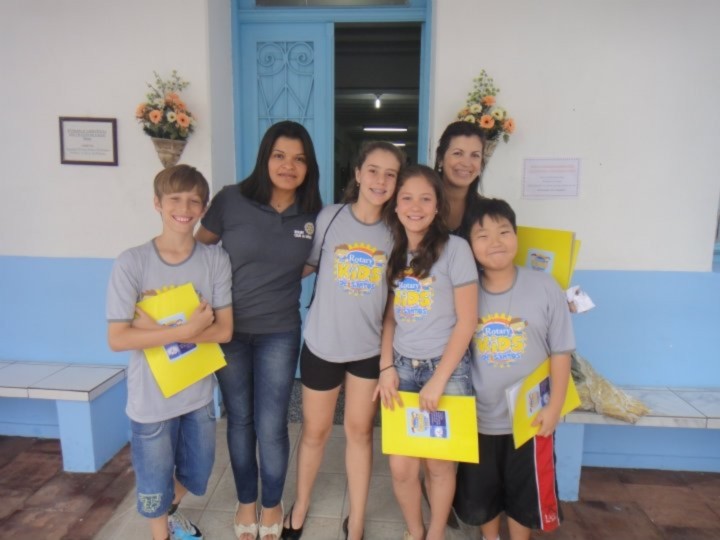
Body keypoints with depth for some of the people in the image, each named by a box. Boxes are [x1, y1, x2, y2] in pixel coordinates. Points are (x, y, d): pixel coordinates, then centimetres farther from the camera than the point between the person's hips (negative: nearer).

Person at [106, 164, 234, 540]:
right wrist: (185, 330, -26)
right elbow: (117, 339, -16)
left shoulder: (216, 260, -10)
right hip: (151, 399, -3)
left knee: (196, 475, 24)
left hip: (199, 393, 3)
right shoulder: (132, 263, -15)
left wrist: (159, 329, -22)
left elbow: (224, 329, -11)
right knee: (154, 483, 18)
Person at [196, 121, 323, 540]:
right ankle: (246, 500, 39)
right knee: (240, 420, 15)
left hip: (279, 333, 0)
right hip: (229, 328, 0)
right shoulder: (231, 200, -10)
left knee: (271, 426, 5)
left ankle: (272, 504, 33)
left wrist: (277, 279, -6)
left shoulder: (314, 215, -5)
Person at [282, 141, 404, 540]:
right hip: (322, 343, -1)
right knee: (315, 431, 15)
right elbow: (307, 265, 4)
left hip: (370, 347, 1)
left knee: (360, 432, 15)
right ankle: (300, 508, 41)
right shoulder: (330, 216, -8)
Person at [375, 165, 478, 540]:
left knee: (439, 464, 10)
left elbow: (466, 321, -11)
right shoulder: (394, 252, 5)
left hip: (446, 368, -3)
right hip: (403, 368, 3)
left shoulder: (455, 248, -9)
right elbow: (390, 317, 8)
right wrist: (387, 368, -3)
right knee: (401, 466, 5)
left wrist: (438, 380, -12)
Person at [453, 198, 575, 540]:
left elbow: (560, 352, -7)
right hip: (478, 418, 2)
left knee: (524, 495, 19)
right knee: (478, 495, 20)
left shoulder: (544, 288, -13)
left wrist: (554, 406, -7)